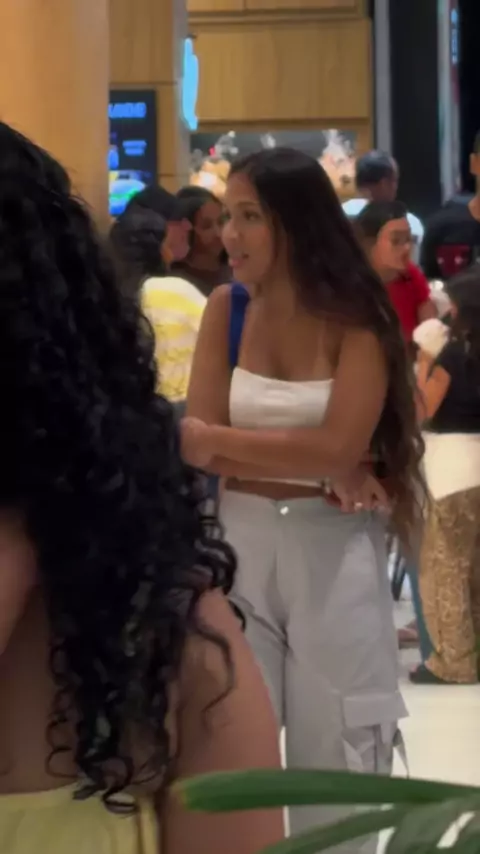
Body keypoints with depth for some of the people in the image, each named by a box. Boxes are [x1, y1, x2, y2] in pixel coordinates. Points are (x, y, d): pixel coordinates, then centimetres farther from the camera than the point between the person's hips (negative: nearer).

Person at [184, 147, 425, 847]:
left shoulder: (357, 318, -8)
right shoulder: (226, 309, 0)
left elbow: (341, 449, -17)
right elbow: (200, 445, -8)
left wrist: (216, 440, -15)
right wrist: (317, 473, -18)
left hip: (335, 552, -2)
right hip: (241, 541, 2)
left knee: (336, 751, 7)